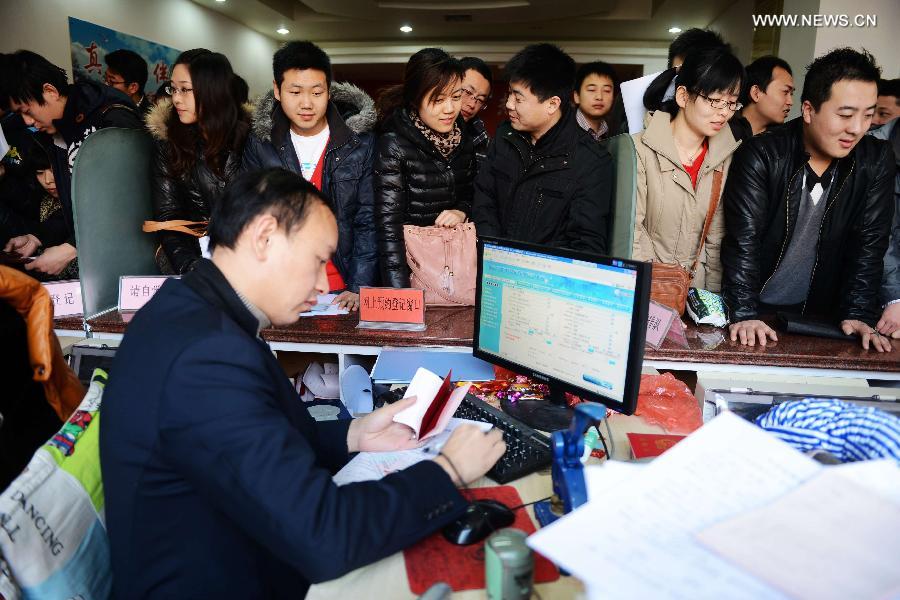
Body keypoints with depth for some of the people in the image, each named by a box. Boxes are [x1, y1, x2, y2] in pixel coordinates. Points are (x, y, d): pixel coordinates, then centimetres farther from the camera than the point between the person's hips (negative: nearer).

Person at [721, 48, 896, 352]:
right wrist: (744, 314, -24)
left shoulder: (877, 161, -1)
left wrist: (859, 315, -8)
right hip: (756, 312, -3)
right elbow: (743, 240, -17)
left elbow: (869, 243, 0)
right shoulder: (760, 155, -13)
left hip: (817, 315, 3)